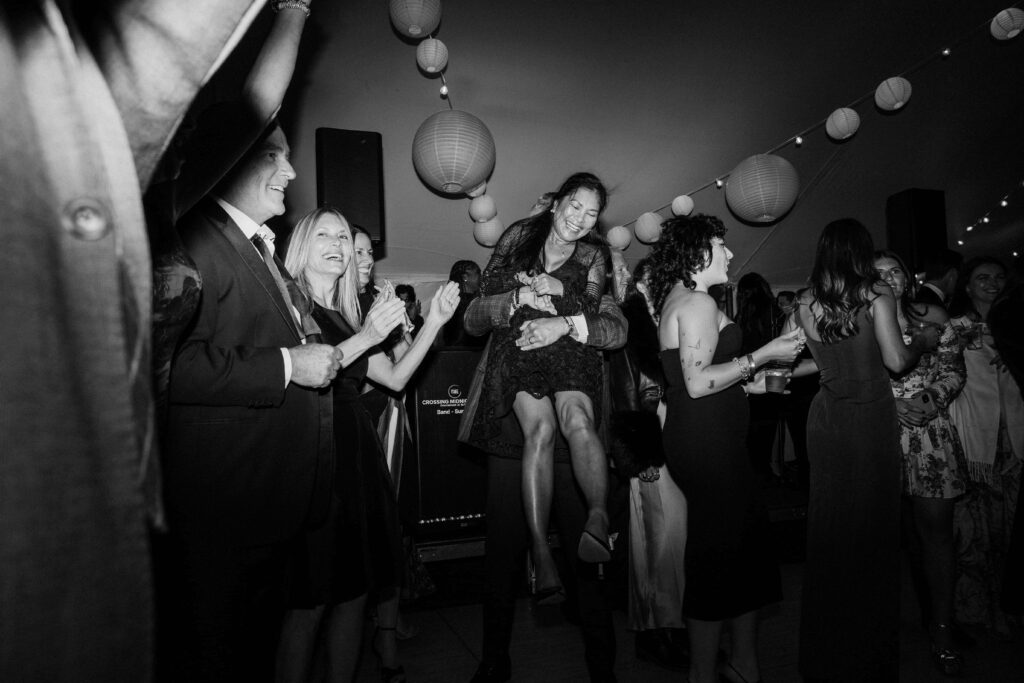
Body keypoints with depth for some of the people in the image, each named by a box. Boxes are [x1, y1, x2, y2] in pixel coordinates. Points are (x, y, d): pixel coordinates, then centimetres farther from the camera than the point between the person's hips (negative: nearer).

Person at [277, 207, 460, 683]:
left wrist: (433, 323, 7)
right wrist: (366, 336, -18)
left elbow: (395, 378, 14)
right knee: (309, 602, -2)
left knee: (353, 591, 11)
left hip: (358, 455, 7)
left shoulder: (348, 316, 19)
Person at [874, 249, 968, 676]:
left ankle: (942, 629, 12)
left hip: (930, 429, 2)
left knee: (936, 527, 2)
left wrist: (932, 399, -9)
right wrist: (896, 404, -10)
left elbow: (954, 369, 7)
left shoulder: (933, 316, 9)